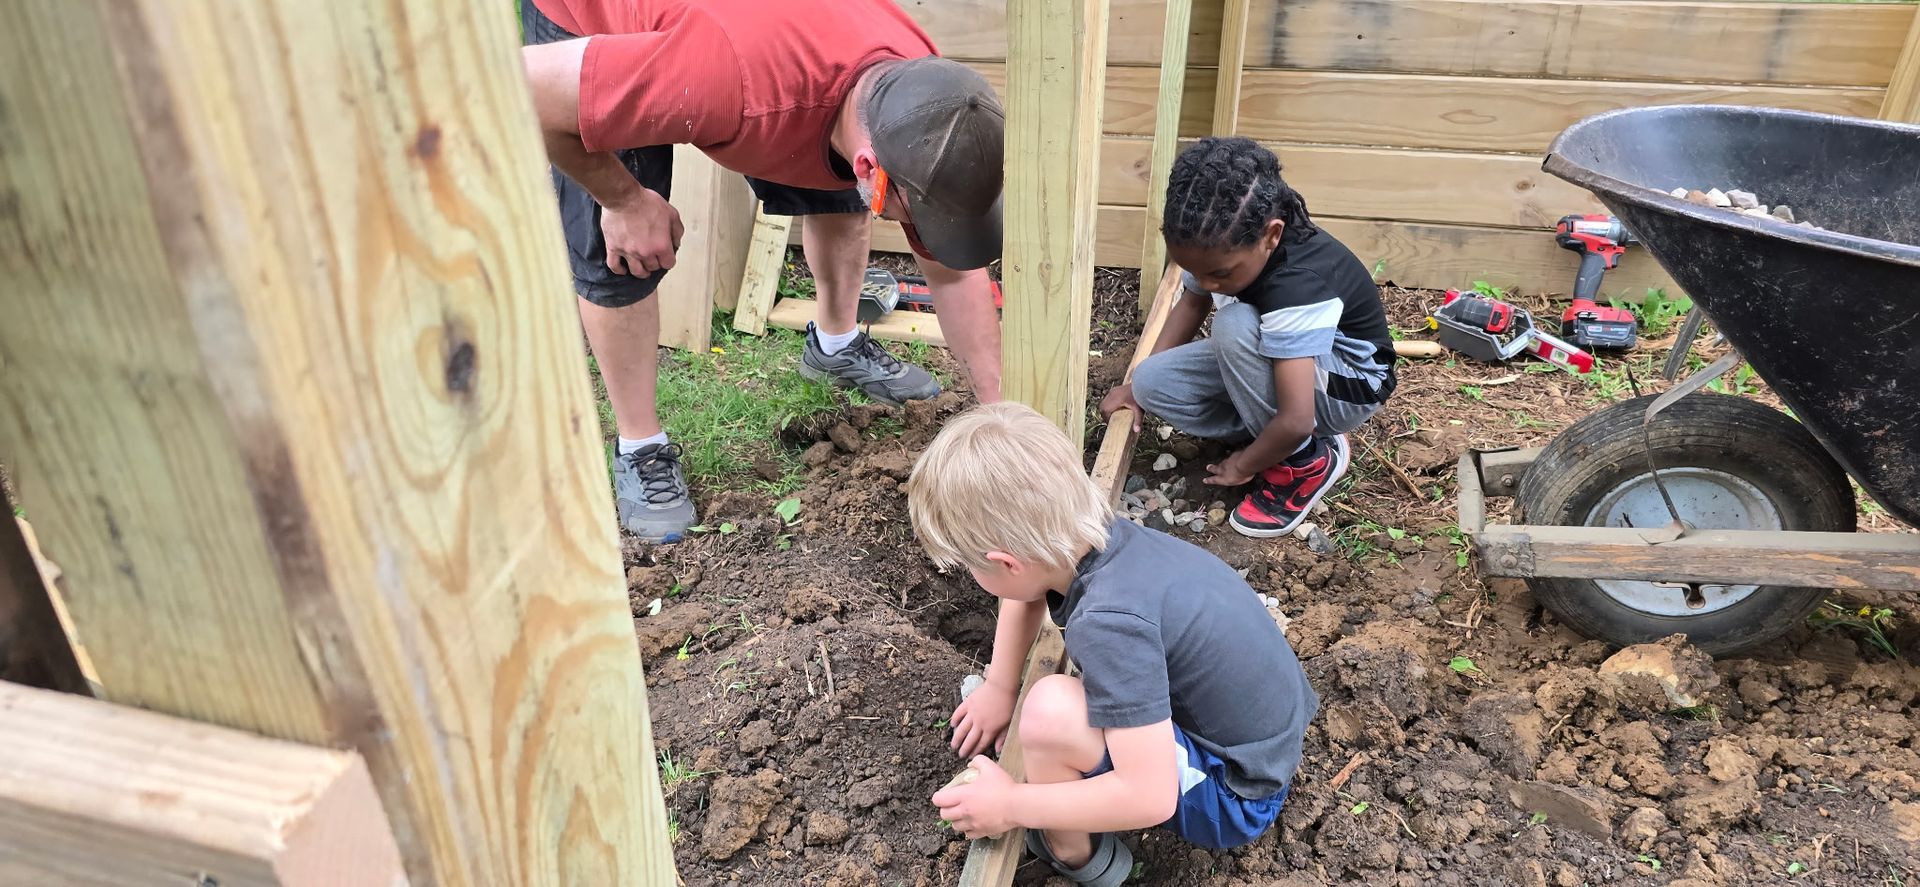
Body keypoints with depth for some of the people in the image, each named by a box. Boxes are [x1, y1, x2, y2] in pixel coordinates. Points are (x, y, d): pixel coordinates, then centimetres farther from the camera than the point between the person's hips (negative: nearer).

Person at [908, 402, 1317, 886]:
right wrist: (1000, 689, 10)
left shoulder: (1109, 621, -33)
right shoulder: (1096, 536, -11)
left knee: (1051, 712, -28)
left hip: (1237, 799, -8)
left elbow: (1151, 797, -33)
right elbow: (1026, 593, 12)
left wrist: (1011, 804, -22)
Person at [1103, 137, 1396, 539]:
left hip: (1349, 384, -6)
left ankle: (1305, 463, -14)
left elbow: (1295, 421, -38)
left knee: (1235, 324, -35)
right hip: (1277, 361, 7)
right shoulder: (1216, 246, -18)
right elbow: (1192, 302, 5)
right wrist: (1138, 384, 2)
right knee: (1153, 383, -15)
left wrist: (1243, 466, -19)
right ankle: (1277, 439, 0)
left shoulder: (1297, 284, -39)